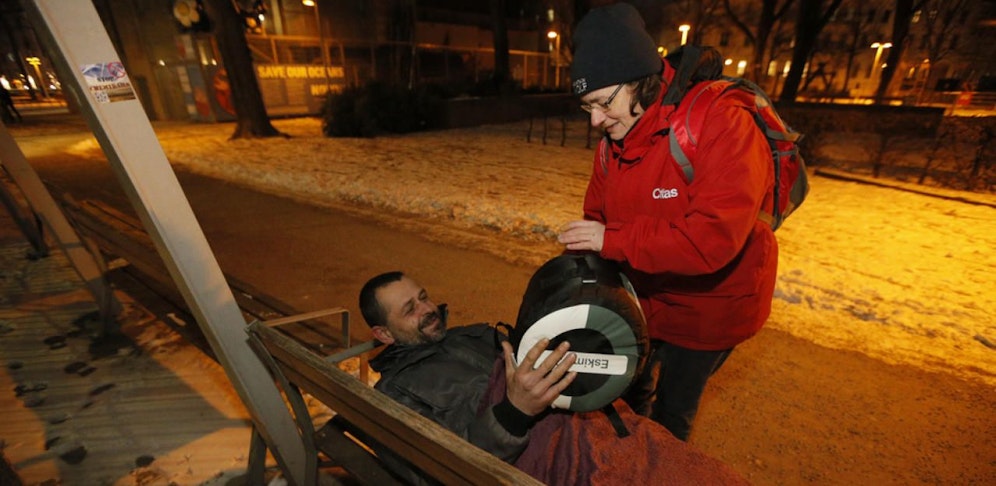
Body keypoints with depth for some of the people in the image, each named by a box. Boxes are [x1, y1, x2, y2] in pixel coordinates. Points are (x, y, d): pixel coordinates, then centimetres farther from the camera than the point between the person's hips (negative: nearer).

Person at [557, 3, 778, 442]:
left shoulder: (720, 123, -27)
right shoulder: (613, 140, -7)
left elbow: (714, 237, -36)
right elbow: (598, 214, 0)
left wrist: (614, 240, -35)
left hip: (709, 302, -6)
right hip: (644, 295, 6)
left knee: (673, 410, 14)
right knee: (633, 385, 26)